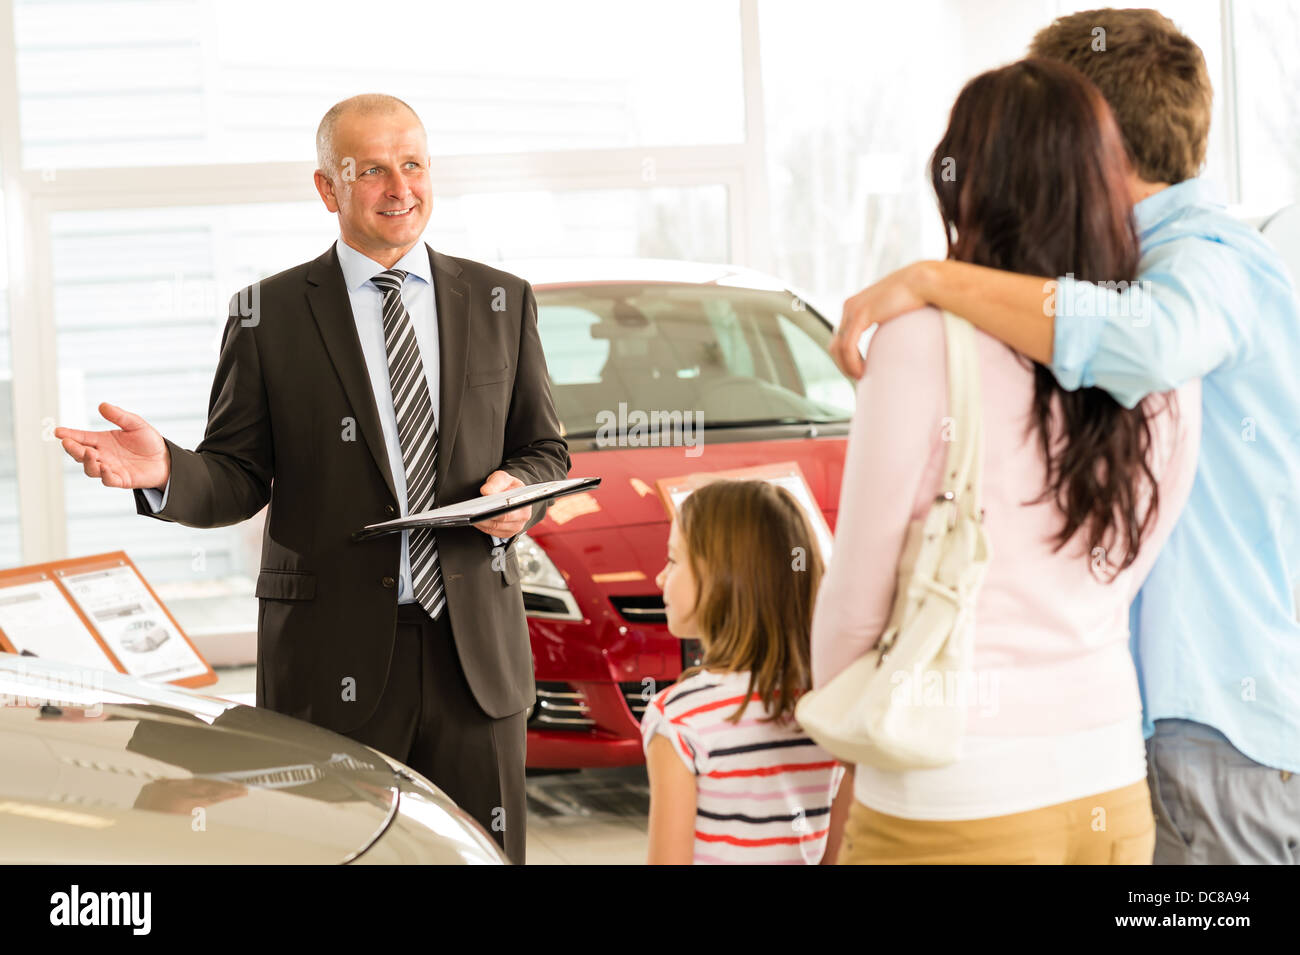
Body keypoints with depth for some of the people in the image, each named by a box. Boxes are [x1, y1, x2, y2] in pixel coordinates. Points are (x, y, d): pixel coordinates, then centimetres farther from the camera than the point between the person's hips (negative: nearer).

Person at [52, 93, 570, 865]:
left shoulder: (502, 302, 10)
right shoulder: (268, 315, 3)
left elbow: (545, 449, 16)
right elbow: (238, 478, 2)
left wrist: (520, 488, -7)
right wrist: (166, 471, -20)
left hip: (475, 642, 2)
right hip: (333, 654, -2)